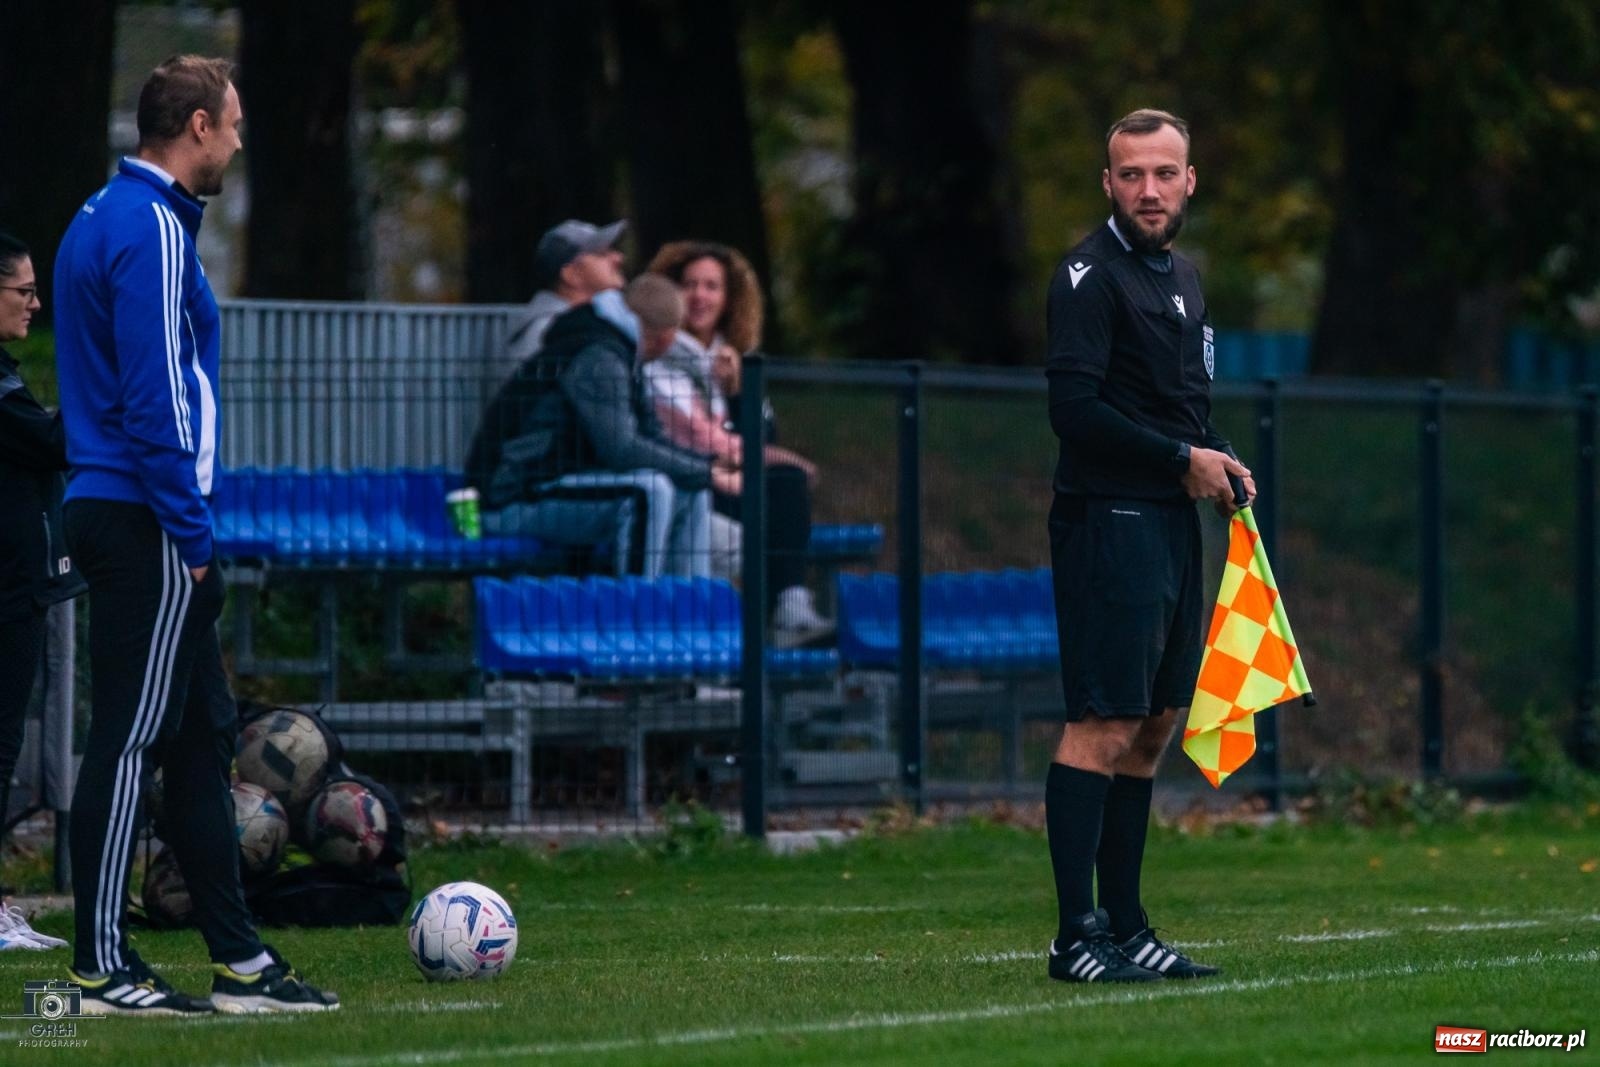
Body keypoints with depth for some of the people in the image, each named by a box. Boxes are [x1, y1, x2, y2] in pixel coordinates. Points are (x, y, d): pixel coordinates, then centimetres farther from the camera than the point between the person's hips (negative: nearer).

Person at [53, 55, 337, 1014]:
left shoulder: (107, 218, 18)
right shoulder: (152, 228, -14)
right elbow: (156, 395, -19)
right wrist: (191, 530, -17)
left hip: (115, 514, 10)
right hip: (148, 528, -10)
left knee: (202, 737, 11)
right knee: (131, 741, -7)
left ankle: (240, 960, 14)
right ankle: (101, 970, -5)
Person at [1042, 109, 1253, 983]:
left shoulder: (1181, 277, 19)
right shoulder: (1090, 277, -10)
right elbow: (1075, 408, -19)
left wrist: (1220, 457, 8)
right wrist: (1184, 460, -12)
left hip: (1171, 521, 9)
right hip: (1108, 520, -9)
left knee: (1155, 724, 10)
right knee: (1103, 725, -11)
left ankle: (1124, 928, 14)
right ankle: (1077, 937, -11)